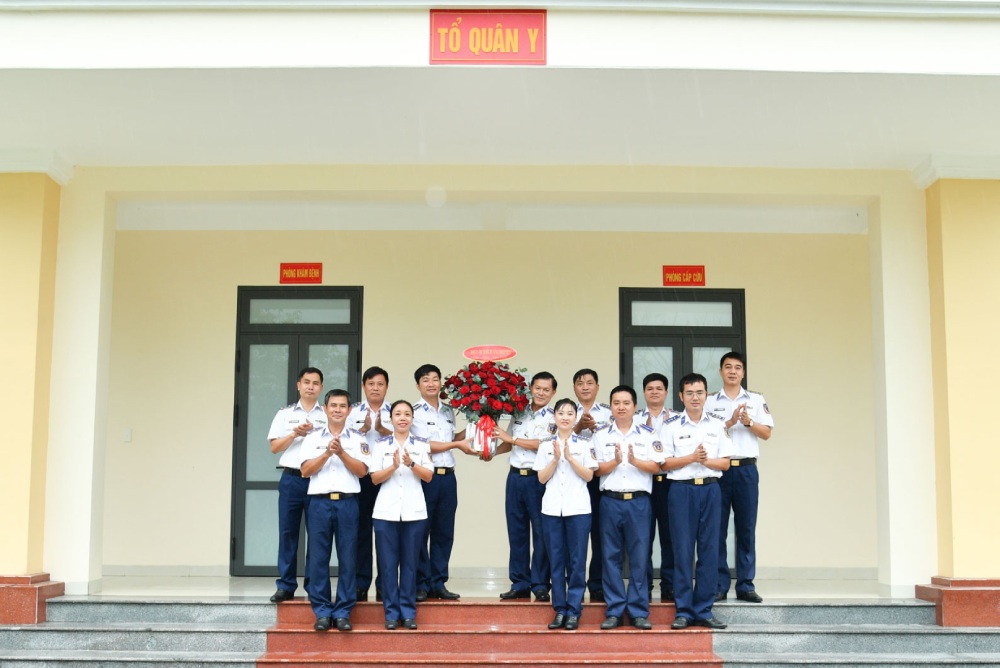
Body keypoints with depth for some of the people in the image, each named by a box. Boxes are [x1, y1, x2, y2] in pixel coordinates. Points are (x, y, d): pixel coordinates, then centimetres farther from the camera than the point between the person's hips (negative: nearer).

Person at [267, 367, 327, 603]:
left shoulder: (328, 415, 8)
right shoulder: (285, 414, 12)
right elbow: (275, 447, 6)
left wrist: (314, 432, -13)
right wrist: (295, 434, -8)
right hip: (291, 478, 1)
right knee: (287, 531, 1)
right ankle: (286, 585, 6)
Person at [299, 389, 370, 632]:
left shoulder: (358, 439, 10)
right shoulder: (313, 438, 11)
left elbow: (362, 470, -1)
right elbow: (306, 471, 1)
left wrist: (341, 452, -12)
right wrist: (327, 453, -10)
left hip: (347, 502, 0)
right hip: (319, 502, 0)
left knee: (347, 559, 0)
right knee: (318, 558, -1)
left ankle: (343, 612, 7)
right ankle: (322, 612, 8)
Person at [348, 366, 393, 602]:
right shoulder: (354, 411, 12)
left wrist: (383, 430, -15)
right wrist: (363, 429, -11)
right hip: (360, 474, 0)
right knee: (361, 528, 1)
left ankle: (384, 585, 6)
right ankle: (360, 584, 7)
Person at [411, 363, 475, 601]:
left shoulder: (448, 410, 15)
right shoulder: (414, 412, -5)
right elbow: (425, 445, -11)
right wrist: (457, 444, -8)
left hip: (448, 477, 6)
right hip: (425, 476, -6)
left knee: (444, 532, 8)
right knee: (421, 532, -1)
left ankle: (438, 583, 16)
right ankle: (421, 584, 7)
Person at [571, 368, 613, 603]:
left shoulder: (608, 412, 10)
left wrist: (594, 428, -12)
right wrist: (579, 426, -17)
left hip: (600, 475, 0)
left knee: (599, 530, 0)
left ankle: (598, 586, 8)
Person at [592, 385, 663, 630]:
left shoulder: (647, 435, 8)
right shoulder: (601, 435, 9)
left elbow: (656, 466, 0)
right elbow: (596, 469, 2)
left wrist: (635, 460, -15)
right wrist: (615, 461, -15)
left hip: (639, 501, -1)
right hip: (610, 501, 1)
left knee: (639, 557, 0)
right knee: (611, 557, 2)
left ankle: (639, 612, 7)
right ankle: (614, 612, 9)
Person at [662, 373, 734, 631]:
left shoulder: (717, 425, 9)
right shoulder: (671, 426, 2)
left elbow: (725, 462, 7)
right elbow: (665, 463, -1)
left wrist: (706, 460, -11)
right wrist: (692, 457, -13)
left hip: (710, 489, 2)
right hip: (681, 490, -2)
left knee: (709, 551, 3)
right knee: (682, 551, -1)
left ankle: (703, 610, 12)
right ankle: (683, 611, 7)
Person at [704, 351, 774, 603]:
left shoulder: (756, 400, 10)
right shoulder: (710, 402, 7)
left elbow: (766, 433, 6)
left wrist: (748, 422, -11)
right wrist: (730, 422, -15)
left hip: (746, 469, 1)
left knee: (746, 528, 2)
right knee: (717, 528, -1)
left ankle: (745, 586, 8)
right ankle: (719, 585, 5)